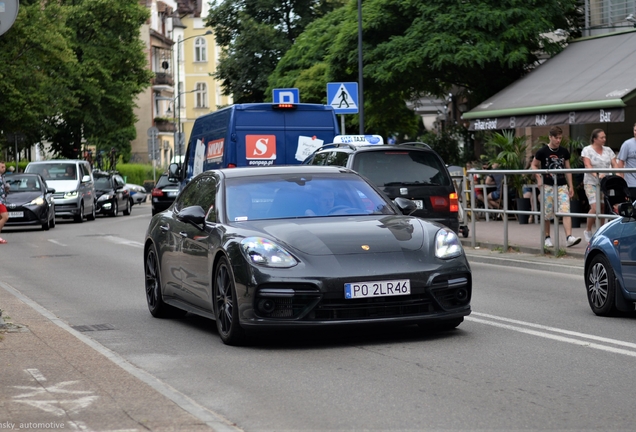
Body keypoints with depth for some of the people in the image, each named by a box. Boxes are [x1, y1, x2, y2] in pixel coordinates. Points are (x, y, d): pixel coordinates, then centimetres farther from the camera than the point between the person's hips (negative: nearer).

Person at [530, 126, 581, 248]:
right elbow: (534, 165, 6)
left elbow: (567, 169, 14)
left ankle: (569, 237, -19)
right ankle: (547, 238, 20)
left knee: (566, 211, -11)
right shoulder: (542, 152, -3)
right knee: (547, 214, 5)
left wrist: (570, 186, 10)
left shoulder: (564, 152, 8)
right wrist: (539, 178, -10)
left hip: (562, 185, 2)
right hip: (548, 186, -2)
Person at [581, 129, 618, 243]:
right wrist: (596, 174, -32)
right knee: (595, 208, -17)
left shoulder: (608, 150, 13)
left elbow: (615, 165, 7)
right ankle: (588, 231, 1)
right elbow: (587, 165, -15)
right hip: (591, 183, -5)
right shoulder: (587, 150, -1)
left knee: (603, 208, 1)